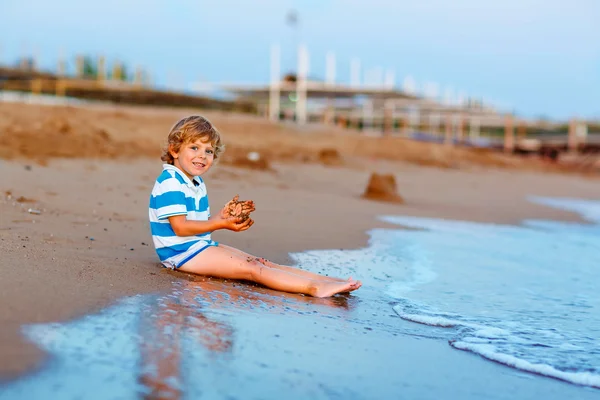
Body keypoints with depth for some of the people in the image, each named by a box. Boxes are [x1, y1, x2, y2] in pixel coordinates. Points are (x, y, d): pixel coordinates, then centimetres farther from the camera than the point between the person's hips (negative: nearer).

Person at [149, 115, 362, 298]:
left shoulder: (197, 183, 18)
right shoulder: (170, 184, -16)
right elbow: (180, 227, -22)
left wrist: (222, 215, 0)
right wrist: (221, 224, -21)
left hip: (201, 246, 10)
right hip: (181, 251, -10)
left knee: (262, 263, -2)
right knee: (252, 268, -22)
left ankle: (330, 280, -9)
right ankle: (314, 288, -33)